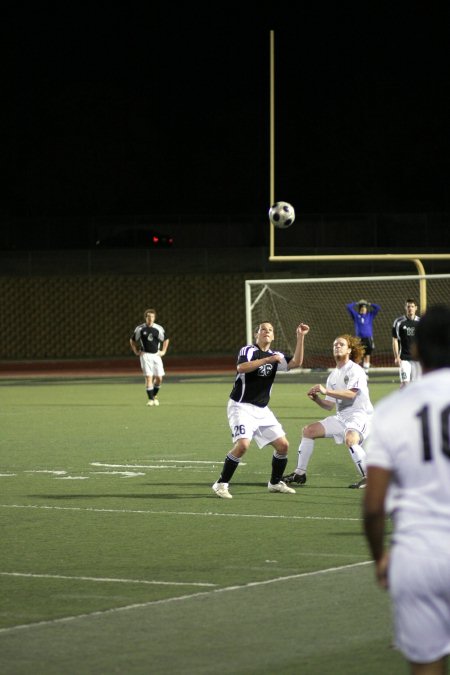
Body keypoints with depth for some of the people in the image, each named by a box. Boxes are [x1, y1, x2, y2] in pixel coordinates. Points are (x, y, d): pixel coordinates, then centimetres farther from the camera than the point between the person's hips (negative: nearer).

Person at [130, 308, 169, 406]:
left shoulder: (159, 329, 2)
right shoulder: (140, 328, -1)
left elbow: (166, 340, 18)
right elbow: (132, 340, 13)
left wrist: (163, 351, 10)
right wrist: (136, 351, 6)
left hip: (156, 355, 2)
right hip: (145, 355, -2)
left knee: (159, 378, -1)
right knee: (149, 377, -11)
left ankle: (154, 395, 23)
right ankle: (151, 399, -6)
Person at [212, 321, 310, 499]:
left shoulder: (275, 356, 11)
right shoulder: (248, 350, -7)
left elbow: (296, 362, -4)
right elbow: (241, 367, -27)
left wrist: (300, 337, -11)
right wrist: (267, 360, -30)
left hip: (262, 410, 7)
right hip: (241, 407, -7)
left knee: (283, 444, 2)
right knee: (243, 444, -25)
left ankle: (275, 483, 23)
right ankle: (221, 484, -14)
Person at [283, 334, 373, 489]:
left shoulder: (355, 370, -9)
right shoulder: (333, 376, 15)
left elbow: (351, 394, -24)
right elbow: (330, 405, 14)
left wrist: (326, 391, -30)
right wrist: (317, 399, -7)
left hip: (359, 415, -9)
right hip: (341, 417, 9)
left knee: (350, 439, -38)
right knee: (308, 430, 9)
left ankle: (367, 477, -31)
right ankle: (299, 474, 15)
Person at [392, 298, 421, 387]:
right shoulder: (398, 322, -1)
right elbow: (395, 340, 1)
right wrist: (396, 357, -7)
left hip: (417, 358, 2)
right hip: (404, 358, -2)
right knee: (405, 382, -12)